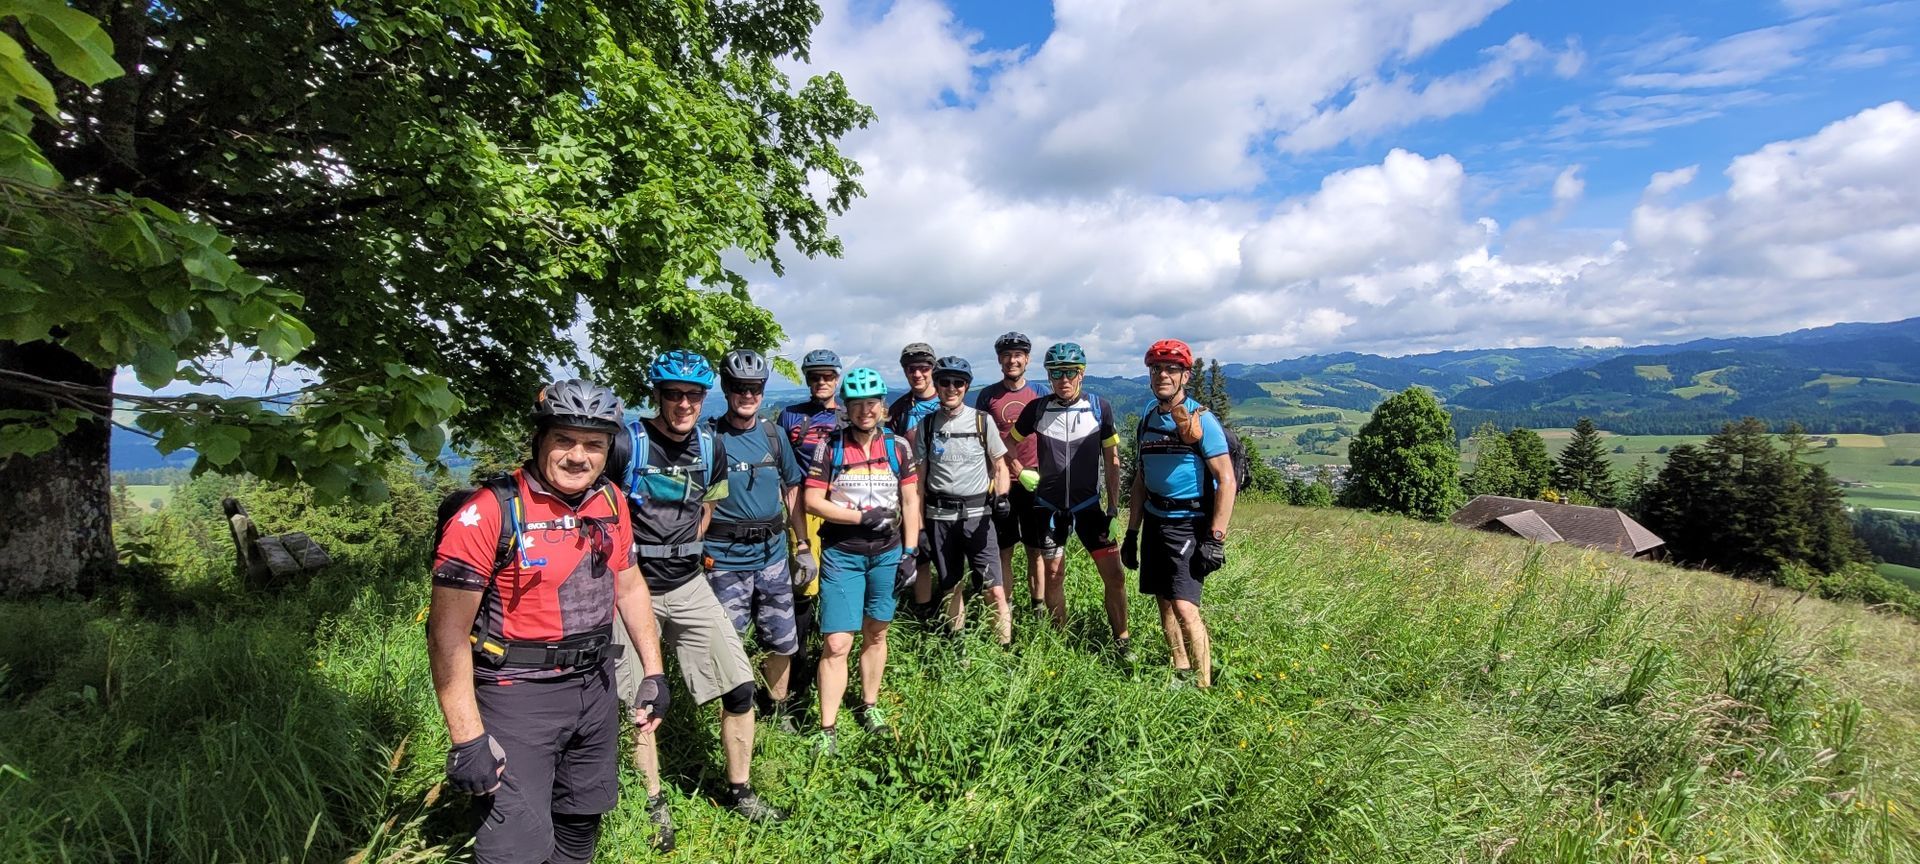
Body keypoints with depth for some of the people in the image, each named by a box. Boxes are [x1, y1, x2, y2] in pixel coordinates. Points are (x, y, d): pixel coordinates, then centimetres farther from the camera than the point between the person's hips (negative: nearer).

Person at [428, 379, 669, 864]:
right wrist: (468, 740, -18)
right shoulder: (490, 512, -18)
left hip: (596, 686, 6)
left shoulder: (611, 502, 0)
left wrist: (653, 672, 11)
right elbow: (448, 633, -17)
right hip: (518, 694, -6)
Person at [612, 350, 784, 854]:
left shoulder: (710, 449, 3)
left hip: (688, 586, 4)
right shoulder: (627, 442, -13)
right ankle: (654, 803, 30)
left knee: (740, 688, 1)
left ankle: (738, 791, 20)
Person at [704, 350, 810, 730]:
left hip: (772, 554, 4)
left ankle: (779, 708, 34)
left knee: (782, 640, 12)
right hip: (725, 559, -4)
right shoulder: (710, 438, -8)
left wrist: (803, 546, 9)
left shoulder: (774, 435, 4)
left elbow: (792, 490, 11)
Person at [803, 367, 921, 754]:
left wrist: (909, 551, -1)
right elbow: (812, 501, -8)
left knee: (876, 634, 15)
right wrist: (860, 517, -16)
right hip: (842, 554, -2)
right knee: (837, 643, -5)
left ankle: (869, 707, 34)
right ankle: (827, 729, 6)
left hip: (887, 553, 2)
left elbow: (911, 501, 4)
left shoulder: (898, 446, 1)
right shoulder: (830, 446, -5)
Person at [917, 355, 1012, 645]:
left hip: (976, 514, -2)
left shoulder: (982, 421, -1)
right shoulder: (927, 424, 3)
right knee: (950, 586, 13)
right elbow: (919, 476, 6)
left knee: (995, 589, -8)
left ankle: (1007, 646, 5)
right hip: (939, 516, 2)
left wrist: (1001, 497, -12)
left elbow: (1000, 465, 6)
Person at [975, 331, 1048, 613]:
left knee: (1036, 549, 7)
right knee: (1003, 551, 5)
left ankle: (1039, 606, 18)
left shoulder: (1039, 394, 6)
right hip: (1000, 484, -1)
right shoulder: (987, 395, 3)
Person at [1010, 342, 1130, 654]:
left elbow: (1111, 460, 0)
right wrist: (1022, 473, -1)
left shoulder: (1100, 408, -6)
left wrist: (1113, 507, -2)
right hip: (1049, 507, 1)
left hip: (1089, 505, 0)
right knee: (1054, 574, 8)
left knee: (1114, 576, -3)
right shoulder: (1037, 409, -6)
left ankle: (1123, 641, 14)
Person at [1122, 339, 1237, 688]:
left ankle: (1205, 685, 0)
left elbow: (1226, 481, -13)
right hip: (1155, 521, 7)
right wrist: (1131, 533, 12)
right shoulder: (1148, 419, 9)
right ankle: (1181, 673, 26)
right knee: (1164, 602, 11)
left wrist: (1216, 539, -17)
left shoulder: (1201, 420, -11)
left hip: (1190, 524, -6)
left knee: (1184, 606, -13)